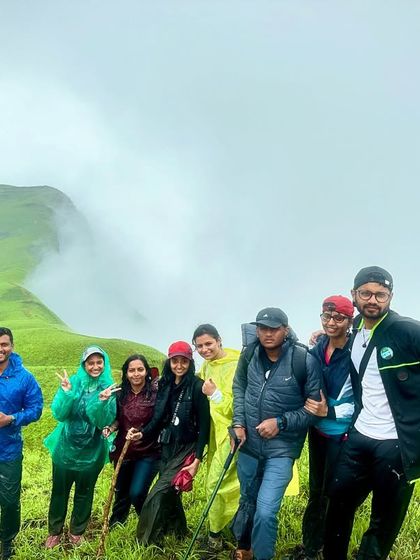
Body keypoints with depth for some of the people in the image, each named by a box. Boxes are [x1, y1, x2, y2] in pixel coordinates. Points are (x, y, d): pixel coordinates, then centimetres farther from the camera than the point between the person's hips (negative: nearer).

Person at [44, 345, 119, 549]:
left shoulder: (109, 388, -11)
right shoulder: (72, 382, -9)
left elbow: (105, 422, -17)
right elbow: (59, 414, -15)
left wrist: (103, 401, -34)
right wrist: (66, 393, -30)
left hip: (91, 452, 0)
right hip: (65, 448, 1)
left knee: (84, 493, 16)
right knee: (59, 491, 14)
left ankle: (77, 531, 36)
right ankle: (54, 531, 34)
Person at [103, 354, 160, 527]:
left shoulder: (155, 392, -14)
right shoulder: (121, 394, -2)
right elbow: (118, 419, 10)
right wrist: (111, 427, -10)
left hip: (148, 452, -4)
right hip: (124, 450, 4)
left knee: (136, 493, -11)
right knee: (121, 491, 20)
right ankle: (115, 524, 48)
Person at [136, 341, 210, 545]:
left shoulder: (196, 386, -14)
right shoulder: (165, 384, 4)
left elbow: (204, 425, -14)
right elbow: (159, 417, 8)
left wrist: (197, 460, -16)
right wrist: (142, 433, -10)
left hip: (186, 449, -6)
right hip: (166, 447, 6)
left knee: (158, 495, -10)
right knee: (169, 493, 16)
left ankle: (146, 543, 5)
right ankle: (179, 534, 37)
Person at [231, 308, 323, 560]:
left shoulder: (305, 360, -19)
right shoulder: (249, 355, -6)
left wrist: (281, 422, -19)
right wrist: (239, 422, -1)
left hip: (282, 448, -4)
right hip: (249, 443, 4)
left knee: (265, 511, -14)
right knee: (247, 501, 23)